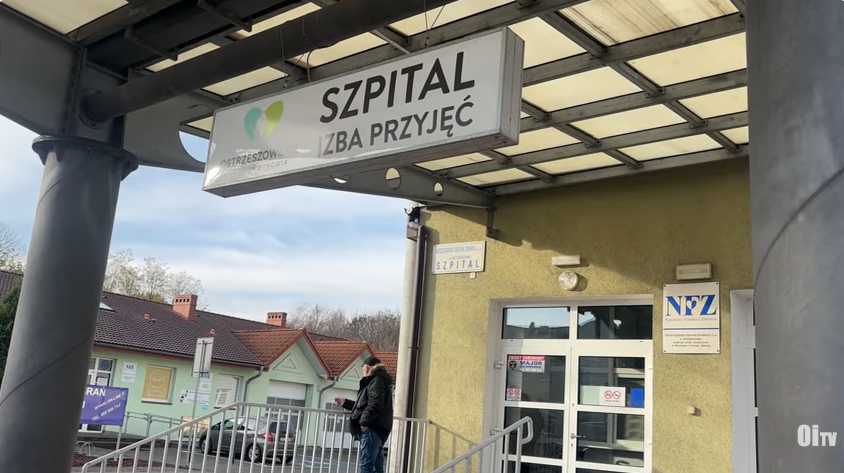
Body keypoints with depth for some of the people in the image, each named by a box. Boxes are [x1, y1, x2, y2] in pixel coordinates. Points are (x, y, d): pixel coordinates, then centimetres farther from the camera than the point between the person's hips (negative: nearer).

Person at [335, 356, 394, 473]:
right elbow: (364, 405, 35)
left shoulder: (377, 381, -6)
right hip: (377, 430, 10)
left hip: (372, 429, -10)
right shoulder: (376, 381, 25)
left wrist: (364, 422, -21)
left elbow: (374, 405, -21)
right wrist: (345, 403, 39)